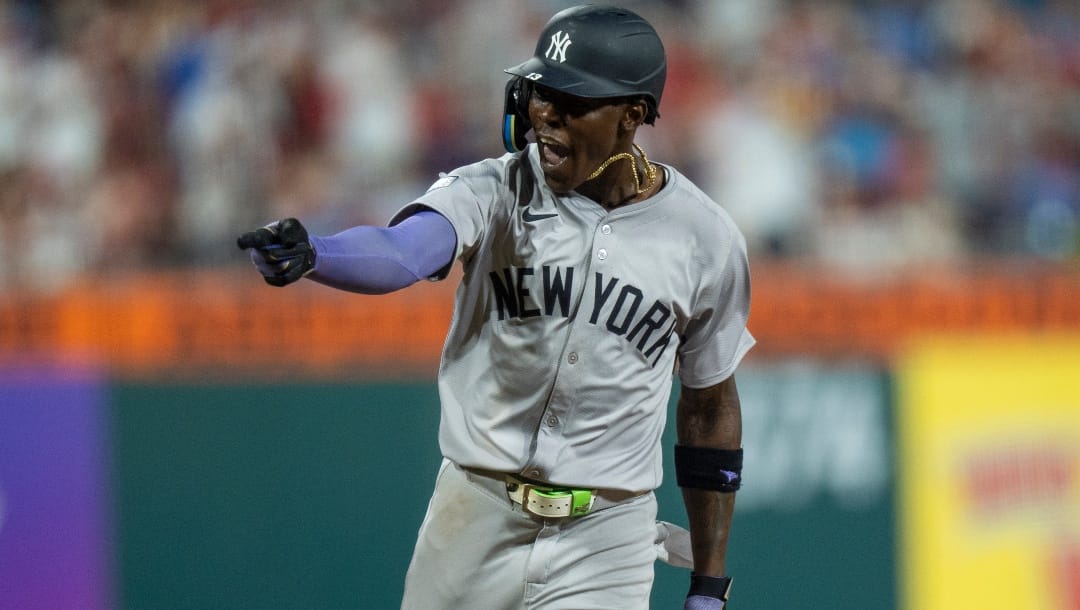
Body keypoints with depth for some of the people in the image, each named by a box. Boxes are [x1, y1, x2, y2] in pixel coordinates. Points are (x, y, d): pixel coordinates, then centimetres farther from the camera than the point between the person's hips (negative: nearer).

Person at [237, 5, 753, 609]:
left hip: (603, 542, 0)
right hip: (475, 522, 1)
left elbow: (711, 404, 8)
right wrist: (307, 256, -53)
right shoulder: (494, 191, -7)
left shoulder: (705, 237, -3)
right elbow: (402, 252, -29)